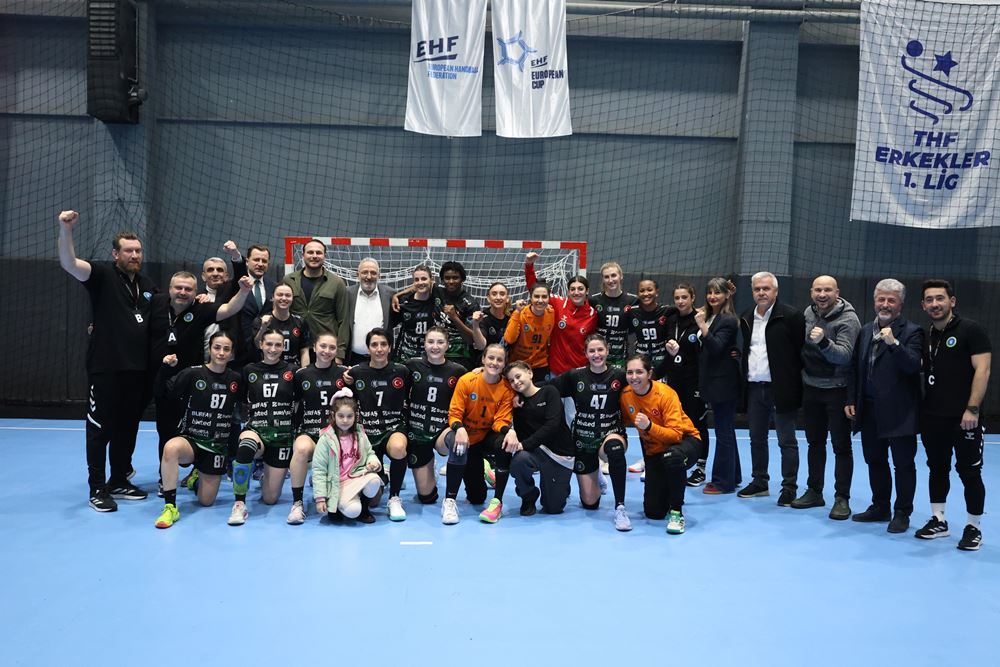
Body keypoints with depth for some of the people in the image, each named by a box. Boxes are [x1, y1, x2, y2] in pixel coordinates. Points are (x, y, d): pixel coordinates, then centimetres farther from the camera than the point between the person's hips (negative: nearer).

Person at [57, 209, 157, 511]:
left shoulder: (147, 285, 14)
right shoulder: (103, 276, -4)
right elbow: (69, 263, -22)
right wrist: (66, 229, -38)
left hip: (137, 370, 6)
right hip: (105, 368, -6)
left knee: (128, 427, 14)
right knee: (100, 428, 1)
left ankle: (119, 481, 27)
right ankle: (97, 489, 10)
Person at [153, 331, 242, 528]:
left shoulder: (236, 380, 0)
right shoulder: (193, 374, -8)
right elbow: (163, 390, -14)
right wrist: (166, 368, -28)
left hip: (218, 446, 3)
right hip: (190, 439, -2)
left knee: (206, 501, 7)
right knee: (171, 447, -40)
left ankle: (198, 476, 43)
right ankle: (170, 507, -25)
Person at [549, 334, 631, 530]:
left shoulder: (619, 376, -7)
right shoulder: (575, 376, -4)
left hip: (611, 434, -1)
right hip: (583, 440, 2)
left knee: (614, 447, -42)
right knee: (590, 504, 4)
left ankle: (620, 507, -30)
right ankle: (594, 482, 44)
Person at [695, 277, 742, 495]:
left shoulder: (728, 320, -13)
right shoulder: (710, 316, 13)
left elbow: (716, 347, -23)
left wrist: (702, 326, -32)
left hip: (724, 383, -9)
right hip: (714, 381, 9)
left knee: (724, 432, -3)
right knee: (726, 430, 16)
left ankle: (723, 482, 3)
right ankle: (732, 476, 26)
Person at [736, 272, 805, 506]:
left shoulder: (790, 316, -9)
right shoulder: (746, 318, 11)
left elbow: (801, 350, -9)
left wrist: (793, 380, -11)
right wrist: (743, 377, 10)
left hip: (780, 388, -6)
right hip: (754, 388, 6)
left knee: (787, 441, 2)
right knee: (757, 439, 15)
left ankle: (789, 487, 10)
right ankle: (759, 482, 27)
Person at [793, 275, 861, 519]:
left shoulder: (848, 320, -16)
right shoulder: (808, 313, 4)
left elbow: (845, 355, -28)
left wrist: (823, 342, -42)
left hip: (837, 390, -6)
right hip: (811, 388, 6)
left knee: (841, 446, 1)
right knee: (815, 442, 15)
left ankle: (842, 498, 7)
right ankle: (814, 492, 26)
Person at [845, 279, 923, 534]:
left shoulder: (911, 332, -8)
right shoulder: (866, 331, 11)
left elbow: (913, 366, -22)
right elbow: (855, 368, 14)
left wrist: (894, 343, -35)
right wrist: (850, 400, 9)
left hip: (899, 412, -6)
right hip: (870, 411, 6)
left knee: (903, 464, 4)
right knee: (875, 461, 15)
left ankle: (902, 513, 15)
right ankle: (880, 507, 29)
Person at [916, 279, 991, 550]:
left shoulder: (970, 330, -6)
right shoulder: (925, 336, 11)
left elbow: (982, 370, -12)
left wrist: (972, 409, -18)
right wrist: (921, 407, 8)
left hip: (963, 417, -5)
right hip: (931, 417, 5)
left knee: (969, 472, 2)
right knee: (937, 468, 13)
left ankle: (973, 528, 13)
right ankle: (938, 521, 23)